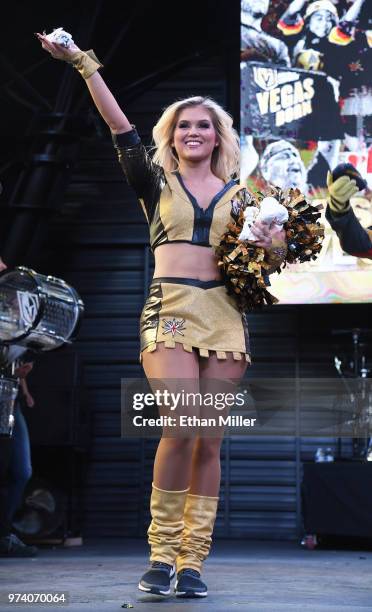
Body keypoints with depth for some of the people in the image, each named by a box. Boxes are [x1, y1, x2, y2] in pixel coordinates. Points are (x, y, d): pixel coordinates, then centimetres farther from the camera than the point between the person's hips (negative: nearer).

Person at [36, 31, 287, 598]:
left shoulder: (238, 194, 17)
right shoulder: (156, 181, 13)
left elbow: (261, 260, 18)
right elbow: (121, 128, 2)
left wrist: (274, 249, -5)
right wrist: (85, 64, -5)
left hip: (225, 315, 2)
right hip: (170, 311, -2)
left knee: (210, 440, -2)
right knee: (180, 428, -20)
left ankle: (193, 561, 2)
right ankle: (161, 553, -10)